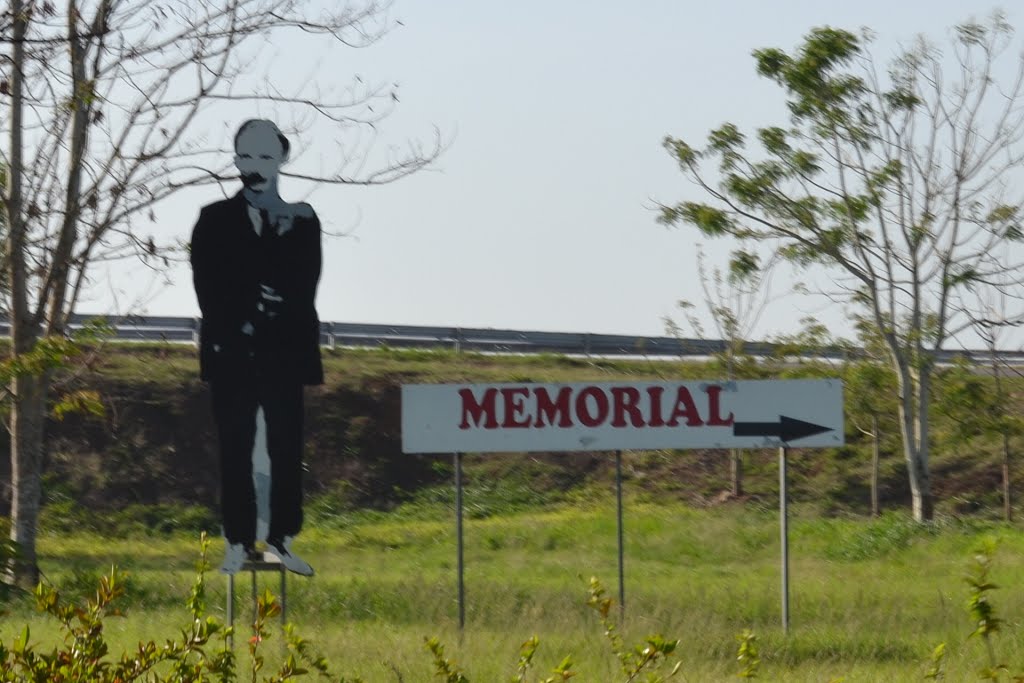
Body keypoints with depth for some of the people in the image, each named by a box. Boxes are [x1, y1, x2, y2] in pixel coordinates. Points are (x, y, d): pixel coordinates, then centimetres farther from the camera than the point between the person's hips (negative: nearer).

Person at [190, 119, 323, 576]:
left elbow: (304, 287, 0)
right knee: (235, 450, -1)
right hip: (232, 352, -1)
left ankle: (282, 538, 5)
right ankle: (238, 542, 2)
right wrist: (237, 326, -13)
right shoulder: (215, 220, 8)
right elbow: (208, 287, -1)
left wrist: (266, 316, -15)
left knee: (286, 449, 0)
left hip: (285, 350, 1)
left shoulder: (301, 221, 10)